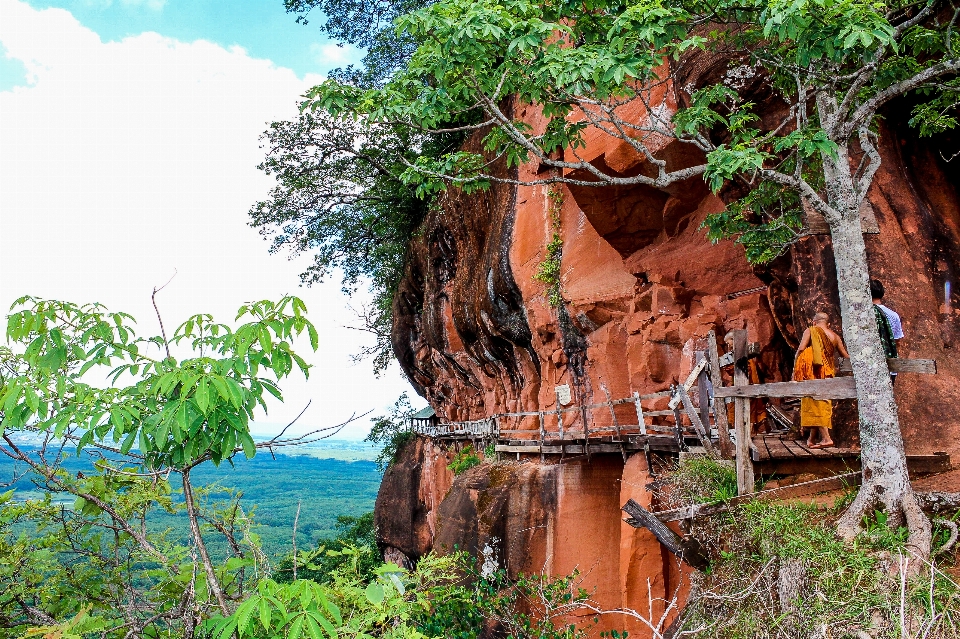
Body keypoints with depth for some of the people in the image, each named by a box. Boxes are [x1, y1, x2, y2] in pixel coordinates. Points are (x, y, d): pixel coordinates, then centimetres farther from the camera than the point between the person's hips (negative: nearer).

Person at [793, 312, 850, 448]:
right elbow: (846, 356, 16)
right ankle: (811, 438, 16)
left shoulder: (810, 331, 1)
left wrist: (795, 367, -4)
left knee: (814, 402, -5)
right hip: (827, 372, 5)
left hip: (811, 371, -5)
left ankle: (826, 437, -15)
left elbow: (801, 348, -10)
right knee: (823, 402, 11)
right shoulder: (835, 336, 13)